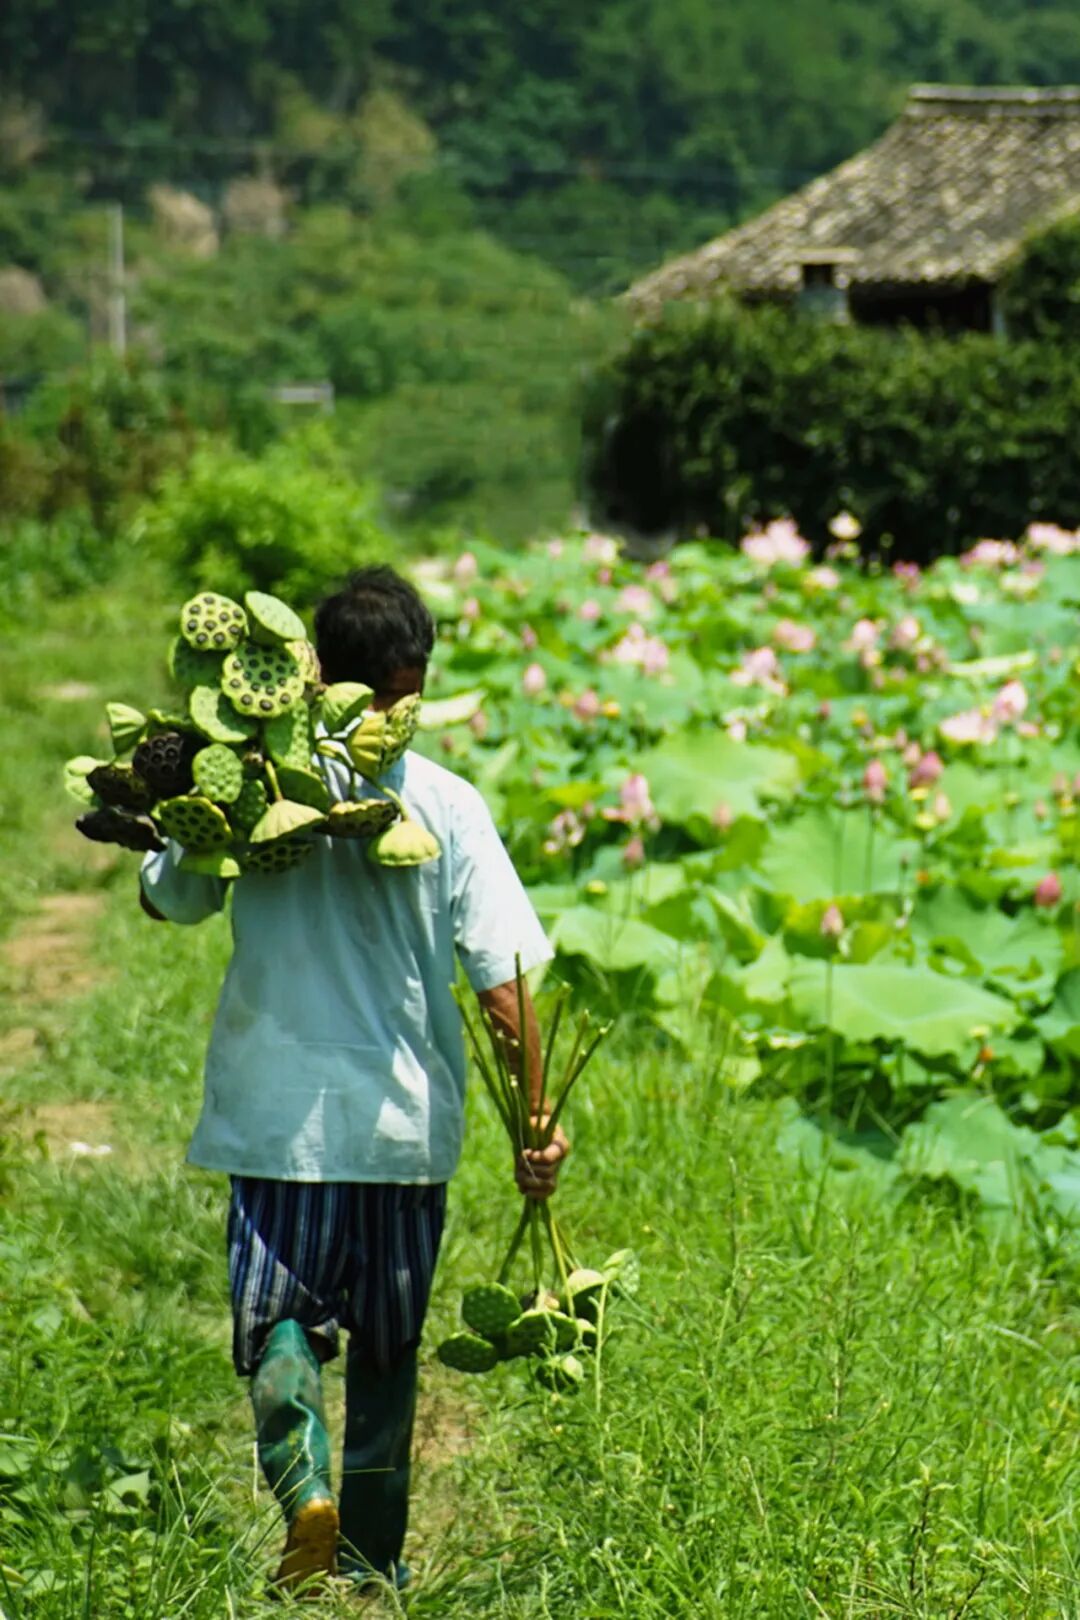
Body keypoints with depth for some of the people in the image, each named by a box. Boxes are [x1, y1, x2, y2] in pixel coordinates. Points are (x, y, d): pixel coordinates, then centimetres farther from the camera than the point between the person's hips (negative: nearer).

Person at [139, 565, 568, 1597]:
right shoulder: (446, 806, -7)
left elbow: (168, 900, 10)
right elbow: (504, 983, -10)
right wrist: (536, 1119, -3)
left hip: (280, 1112, -1)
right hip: (408, 1121, 1)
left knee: (277, 1317, 8)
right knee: (387, 1345, 16)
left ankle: (304, 1485, -20)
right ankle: (372, 1557, 24)